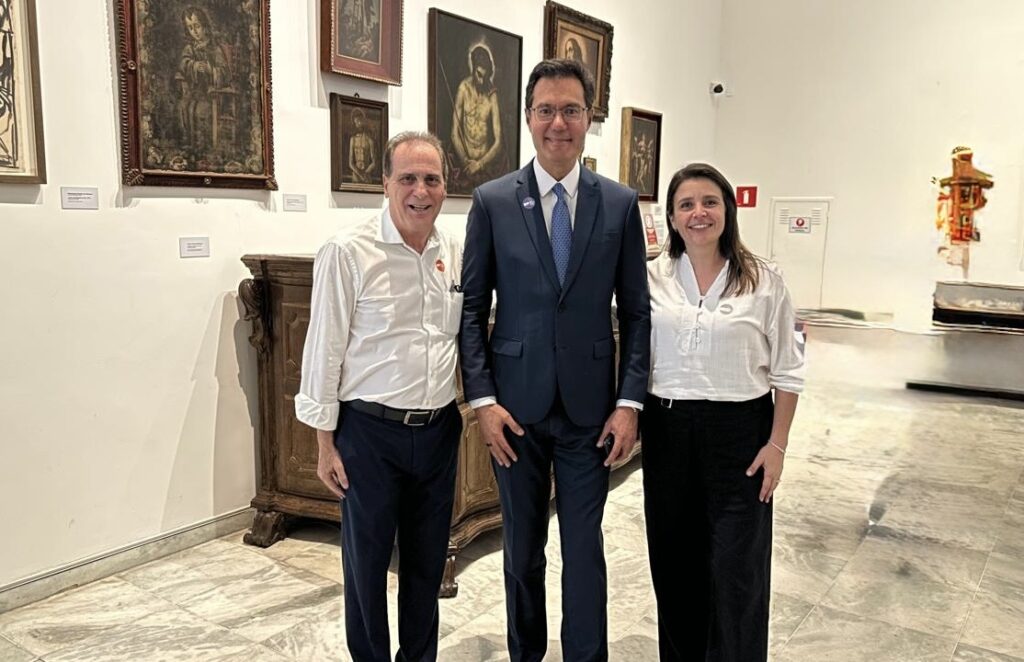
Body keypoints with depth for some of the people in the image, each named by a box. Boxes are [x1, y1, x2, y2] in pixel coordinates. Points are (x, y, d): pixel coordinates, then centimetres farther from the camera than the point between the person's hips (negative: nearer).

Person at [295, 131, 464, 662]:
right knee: (366, 562, 11)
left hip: (439, 430, 5)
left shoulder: (455, 255, 5)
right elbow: (324, 351, -8)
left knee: (427, 560, 18)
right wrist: (325, 443, -7)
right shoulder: (348, 253, -11)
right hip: (370, 432, -4)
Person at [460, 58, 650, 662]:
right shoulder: (492, 201, -1)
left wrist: (630, 402, -4)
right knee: (522, 546, 15)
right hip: (515, 406, 0)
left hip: (590, 407, 0)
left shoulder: (620, 203, 1)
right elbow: (472, 308, 0)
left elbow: (636, 311, 2)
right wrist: (483, 399, -7)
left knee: (585, 547, 9)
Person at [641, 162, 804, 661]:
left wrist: (777, 445, -5)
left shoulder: (763, 281, -4)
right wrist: (629, 418, 4)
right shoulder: (652, 278, 1)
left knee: (736, 566, 4)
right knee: (673, 560, 14)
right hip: (668, 430, 2)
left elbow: (787, 371, -1)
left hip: (740, 431, -2)